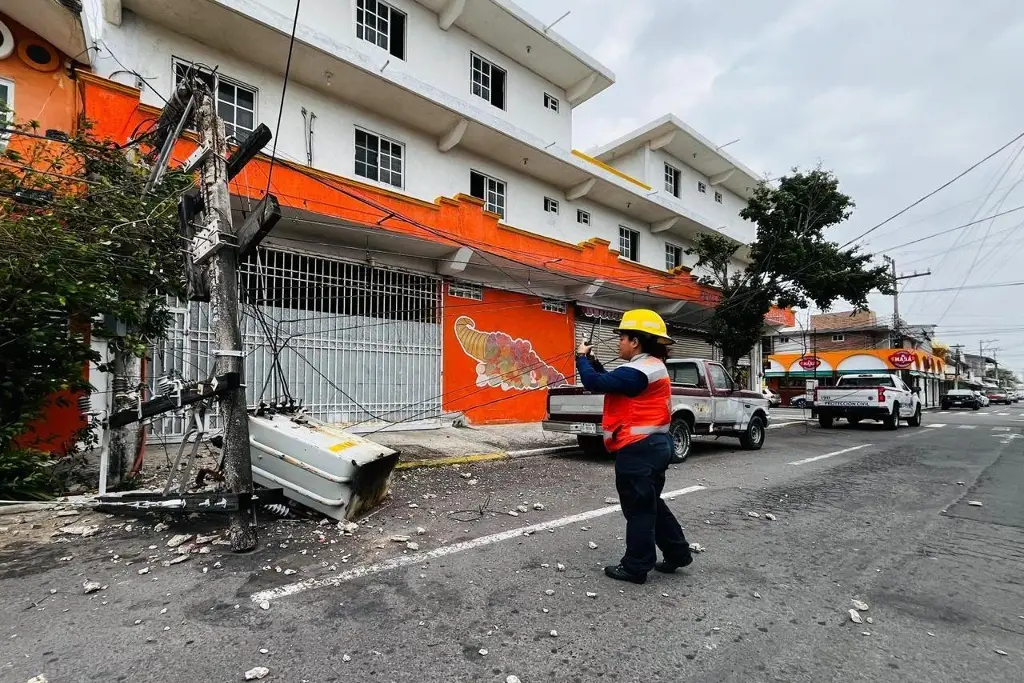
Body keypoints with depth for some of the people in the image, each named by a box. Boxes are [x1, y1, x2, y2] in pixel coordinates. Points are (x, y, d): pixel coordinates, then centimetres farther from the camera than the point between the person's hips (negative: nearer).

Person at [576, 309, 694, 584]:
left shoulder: (638, 371, -21)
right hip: (654, 445, 10)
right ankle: (677, 553, 33)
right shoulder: (652, 366, 12)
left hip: (638, 449, -10)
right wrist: (592, 360, 9)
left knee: (638, 509, 2)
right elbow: (610, 380, 18)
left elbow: (595, 383, -24)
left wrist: (581, 357, -8)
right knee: (651, 504, 22)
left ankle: (636, 567, 16)